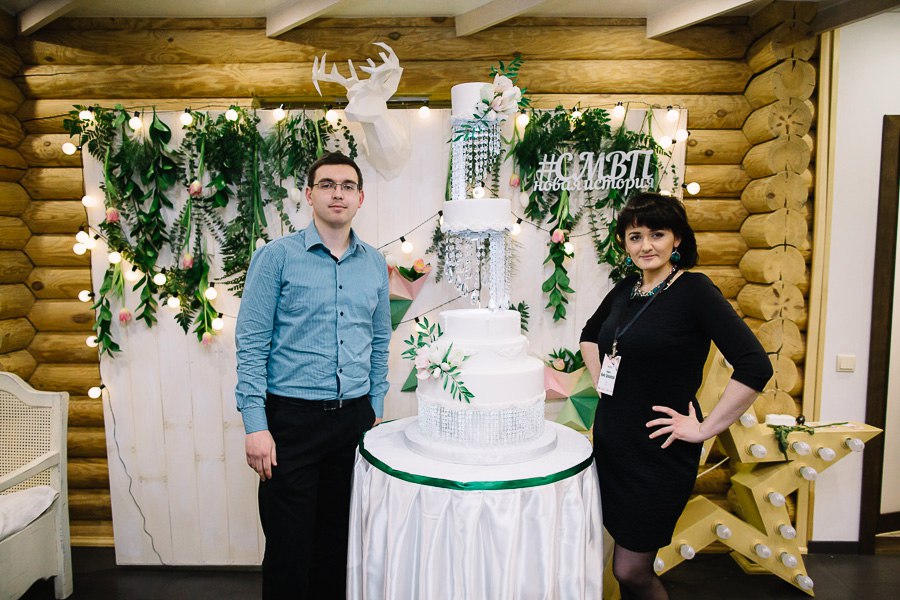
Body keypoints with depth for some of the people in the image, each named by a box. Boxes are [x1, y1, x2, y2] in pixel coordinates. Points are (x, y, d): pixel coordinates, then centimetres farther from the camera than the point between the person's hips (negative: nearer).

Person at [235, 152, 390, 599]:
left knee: (339, 538, 19)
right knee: (289, 546, 9)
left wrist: (376, 407, 11)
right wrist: (255, 425, -13)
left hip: (355, 417, 4)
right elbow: (251, 344, -8)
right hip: (292, 417, -4)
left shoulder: (374, 264, 7)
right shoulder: (277, 256, -5)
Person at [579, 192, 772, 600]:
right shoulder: (624, 291, 6)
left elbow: (755, 366, -21)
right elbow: (589, 335, 25)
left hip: (659, 452, -6)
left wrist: (705, 428, -16)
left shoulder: (694, 290, -13)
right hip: (609, 442, 6)